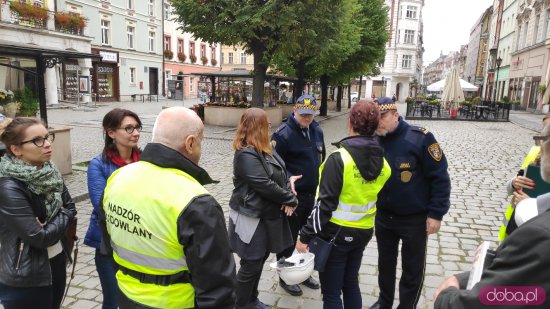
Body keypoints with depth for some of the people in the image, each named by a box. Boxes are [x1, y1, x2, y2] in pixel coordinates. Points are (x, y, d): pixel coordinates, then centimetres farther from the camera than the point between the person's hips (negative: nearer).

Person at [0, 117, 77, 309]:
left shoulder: (49, 173, -1)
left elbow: (70, 208, 5)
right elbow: (41, 237, -24)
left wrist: (51, 223, -13)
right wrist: (62, 219, -8)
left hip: (57, 261, 6)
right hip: (26, 278, -6)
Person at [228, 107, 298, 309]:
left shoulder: (264, 149, 9)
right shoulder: (246, 154, -22)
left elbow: (281, 173, 7)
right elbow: (265, 186, -26)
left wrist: (288, 195, -11)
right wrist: (291, 200, -15)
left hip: (268, 214, 9)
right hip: (252, 217, -9)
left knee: (260, 259, 20)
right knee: (250, 265, 4)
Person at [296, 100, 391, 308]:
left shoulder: (339, 158, -22)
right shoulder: (382, 162, -2)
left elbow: (325, 204, -23)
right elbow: (378, 198, 7)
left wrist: (306, 235, -16)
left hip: (336, 233, -6)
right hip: (364, 231, 6)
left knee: (331, 292, 9)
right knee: (351, 283, 25)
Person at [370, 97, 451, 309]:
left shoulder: (420, 138, -19)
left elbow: (439, 177, -15)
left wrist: (435, 214, -15)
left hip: (415, 218, -4)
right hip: (383, 216, 4)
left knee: (412, 268, 12)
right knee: (385, 262, 21)